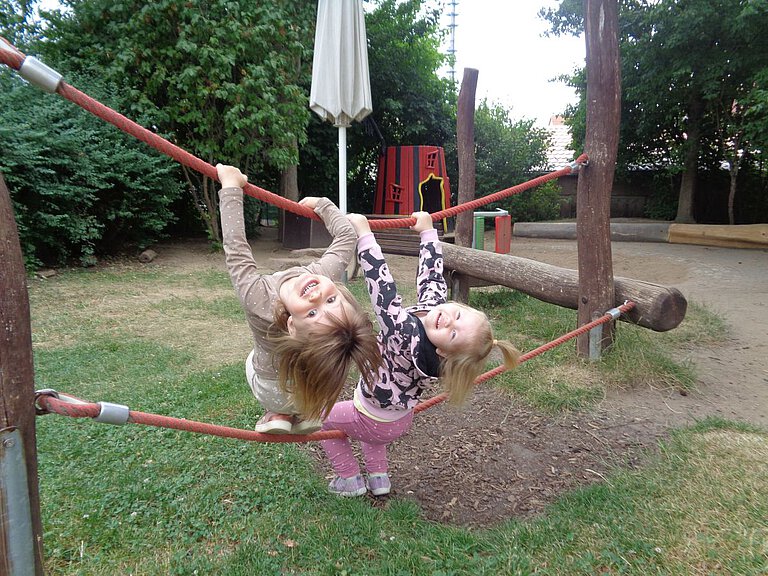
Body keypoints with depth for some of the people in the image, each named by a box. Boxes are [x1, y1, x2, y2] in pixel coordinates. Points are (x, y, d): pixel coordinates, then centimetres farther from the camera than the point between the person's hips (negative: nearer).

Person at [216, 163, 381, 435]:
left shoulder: (261, 305, -45)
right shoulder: (327, 272, -38)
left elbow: (236, 250, -37)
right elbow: (347, 234, -23)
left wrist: (231, 187, -29)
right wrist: (320, 204, -9)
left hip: (270, 389, -1)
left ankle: (279, 414, 15)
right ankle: (306, 413, 19)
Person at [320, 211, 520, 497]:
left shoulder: (409, 338, -43)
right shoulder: (432, 300, -23)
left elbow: (384, 289, -48)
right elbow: (430, 273, -6)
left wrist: (364, 234, -48)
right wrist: (427, 229, -1)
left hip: (376, 423, -7)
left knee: (322, 417, 18)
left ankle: (350, 479, 25)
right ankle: (378, 476, 35)